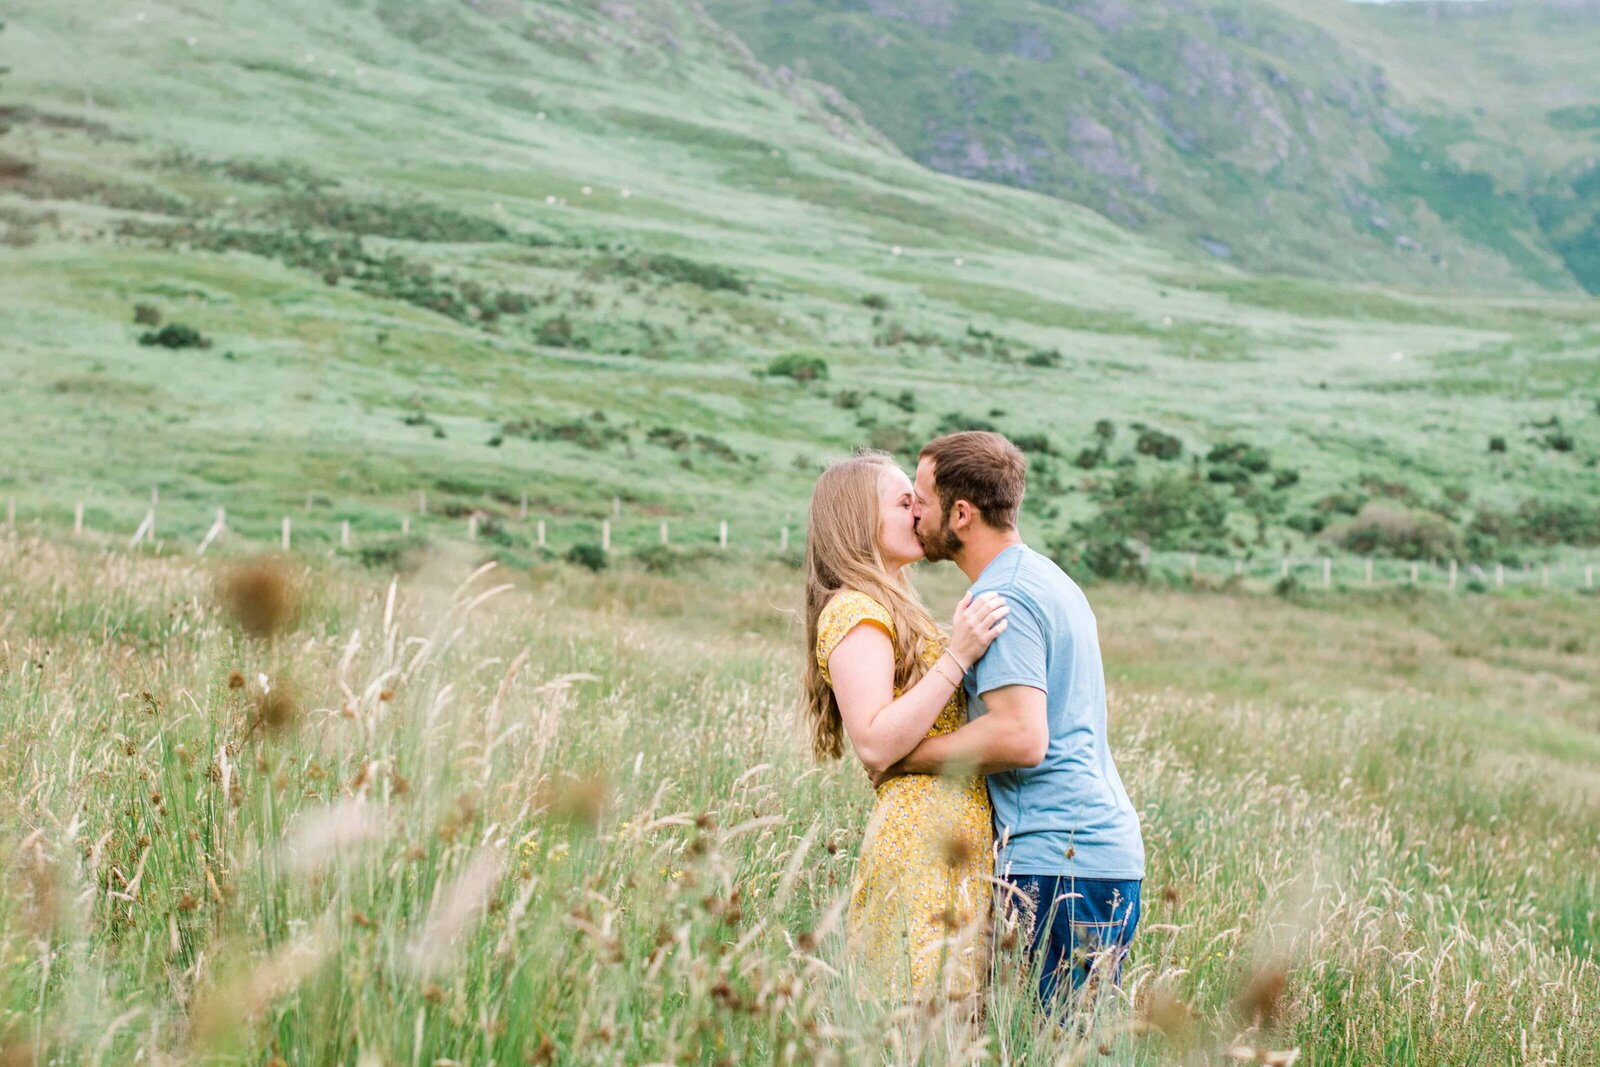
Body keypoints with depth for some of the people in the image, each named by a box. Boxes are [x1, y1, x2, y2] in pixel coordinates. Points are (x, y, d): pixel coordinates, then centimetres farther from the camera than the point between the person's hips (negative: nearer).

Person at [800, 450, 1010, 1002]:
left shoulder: (895, 609, 24)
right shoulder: (854, 611, -7)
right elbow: (876, 744, -17)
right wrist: (956, 656, -19)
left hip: (959, 847, 10)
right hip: (923, 847, -10)